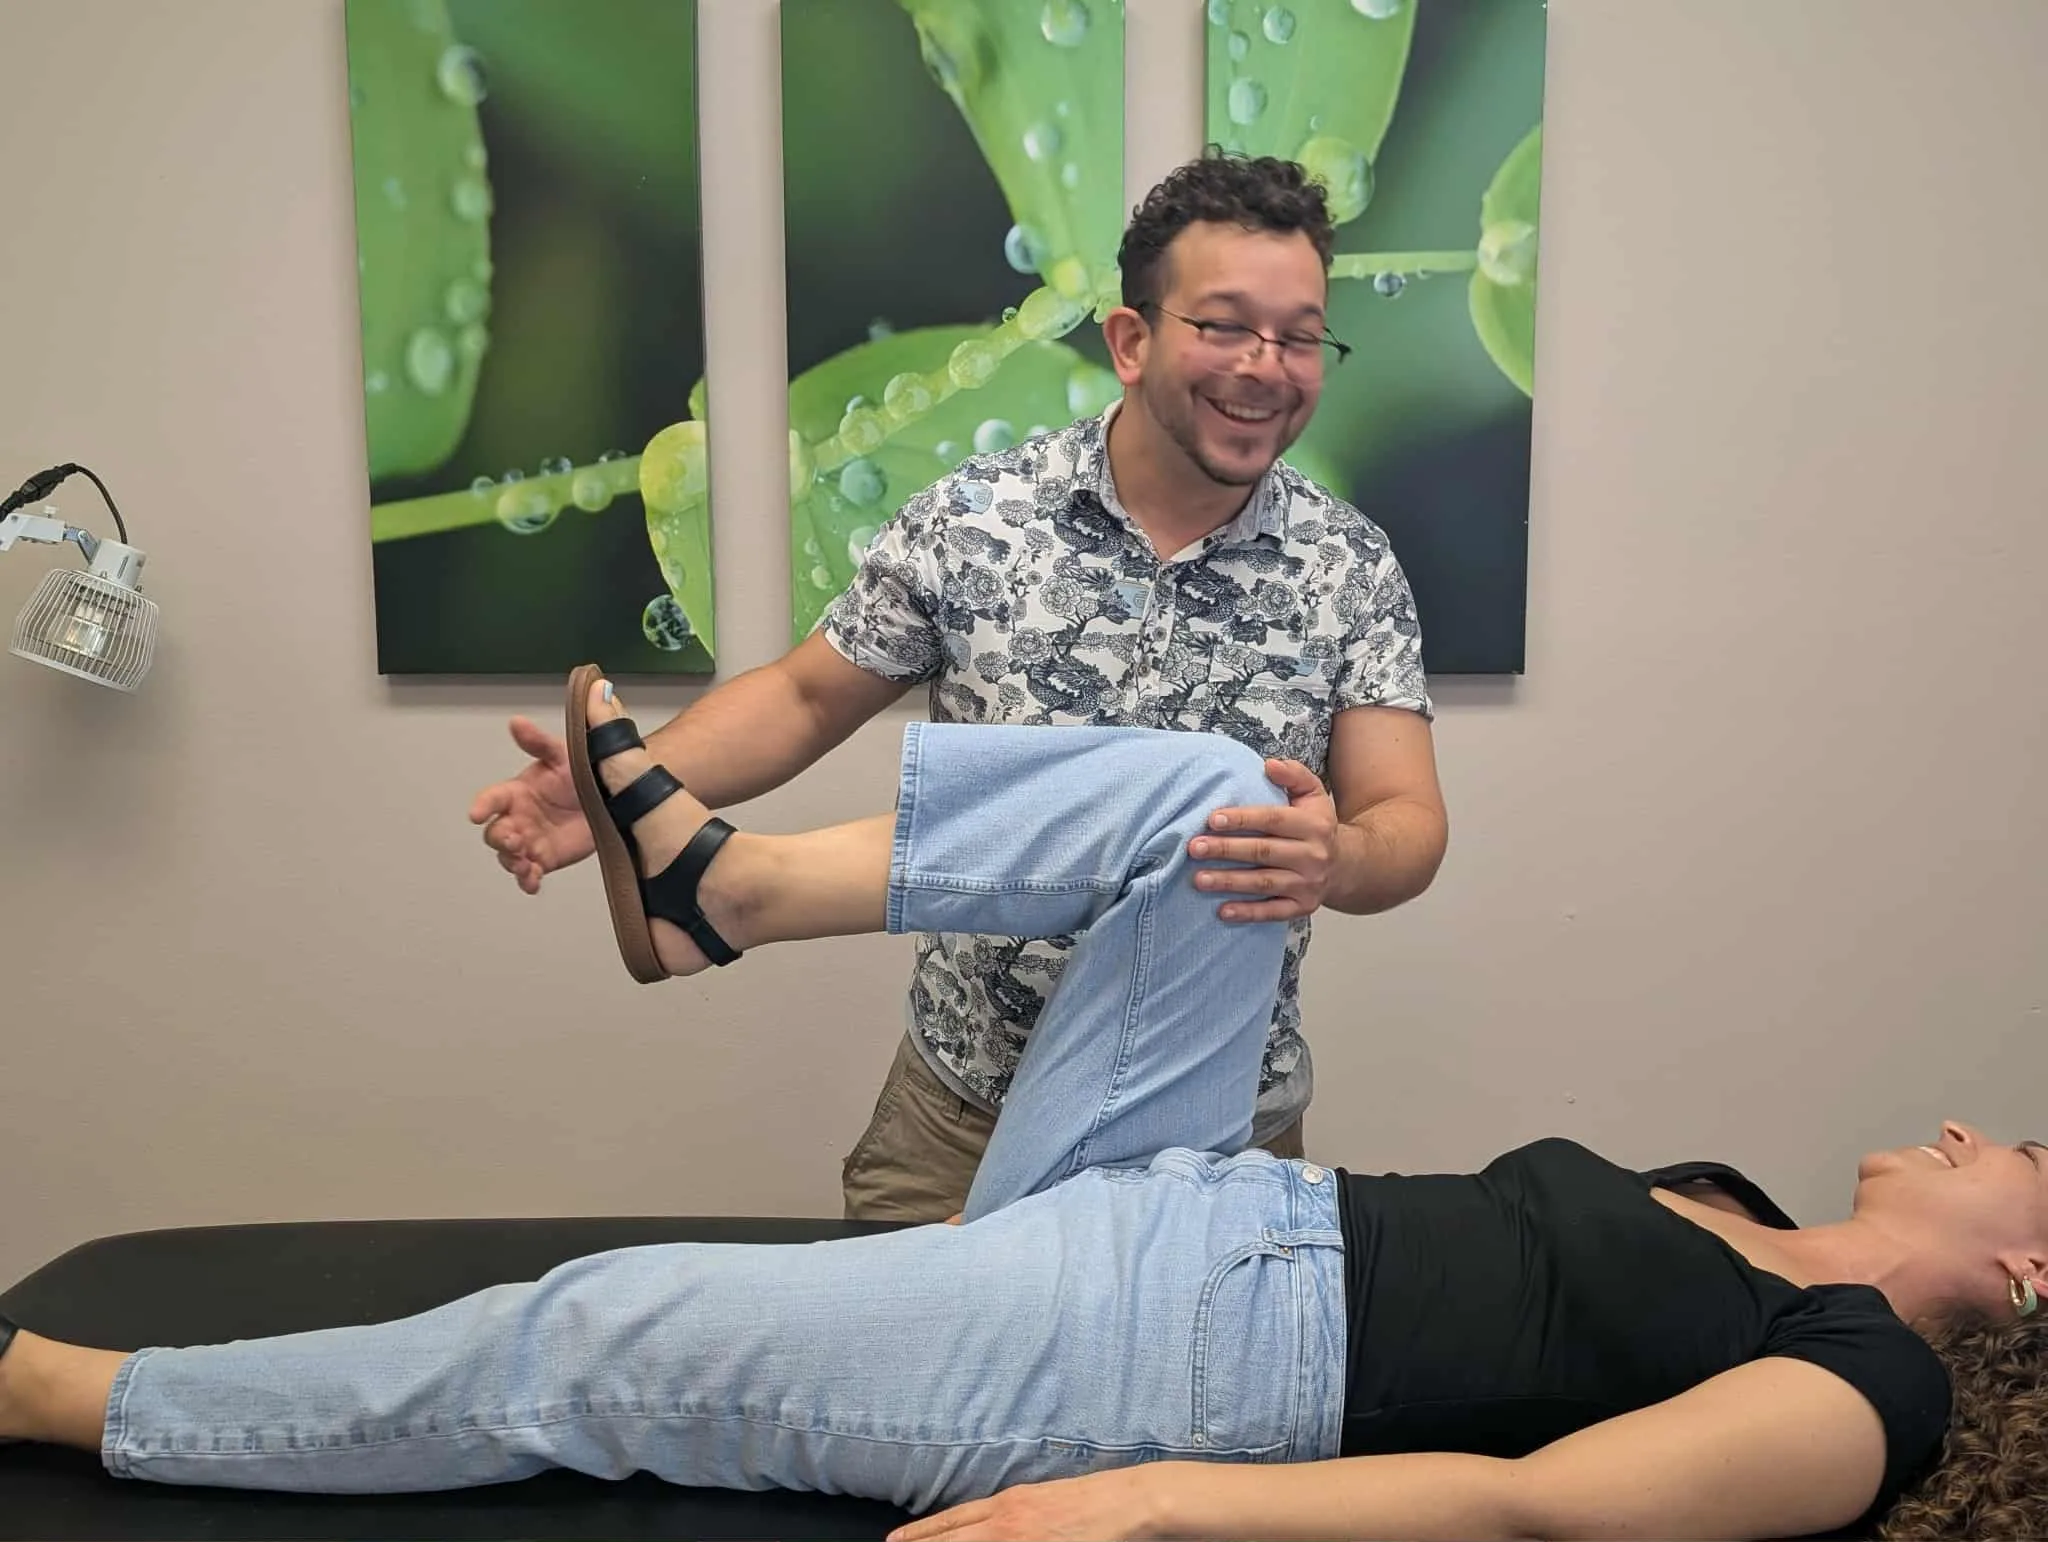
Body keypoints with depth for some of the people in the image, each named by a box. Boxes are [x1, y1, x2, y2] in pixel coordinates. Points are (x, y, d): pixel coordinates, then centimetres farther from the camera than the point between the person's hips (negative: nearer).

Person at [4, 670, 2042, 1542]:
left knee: (588, 1343, -12)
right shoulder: (1720, 1206, 18)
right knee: (1206, 790, -6)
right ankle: (719, 882, -8)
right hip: (1178, 1210, 8)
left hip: (1176, 1351, -8)